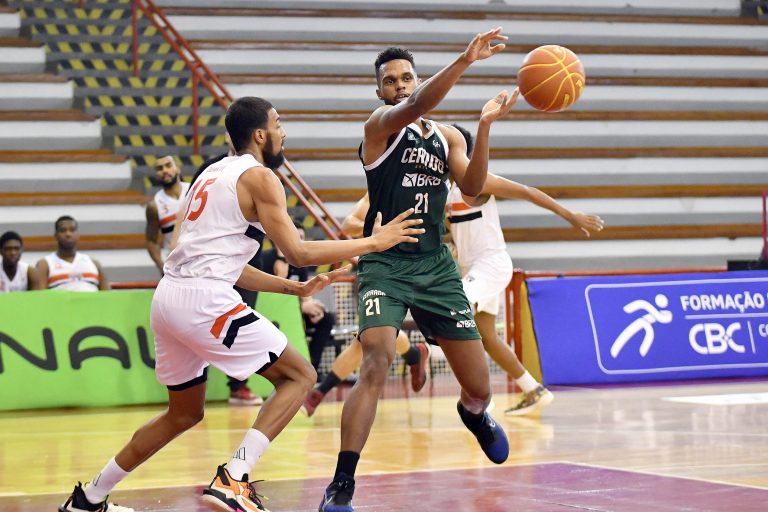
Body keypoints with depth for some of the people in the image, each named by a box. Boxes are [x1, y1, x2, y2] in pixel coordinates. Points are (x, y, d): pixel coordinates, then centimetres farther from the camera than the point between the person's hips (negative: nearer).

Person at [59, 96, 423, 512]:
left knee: (185, 413, 24)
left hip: (168, 297, 9)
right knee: (299, 375, 0)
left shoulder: (214, 173, 24)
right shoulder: (259, 177, -2)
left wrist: (296, 288, 28)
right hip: (203, 300, -9)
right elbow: (297, 252, -8)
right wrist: (373, 243, 0)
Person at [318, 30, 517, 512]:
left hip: (435, 264, 5)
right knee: (376, 366, -26)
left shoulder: (446, 136, 13)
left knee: (479, 385, 6)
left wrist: (485, 126, -16)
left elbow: (472, 186, -3)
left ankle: (475, 415, 46)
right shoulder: (381, 125, -5)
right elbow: (416, 106, -27)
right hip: (385, 263, -5)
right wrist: (465, 60, -39)